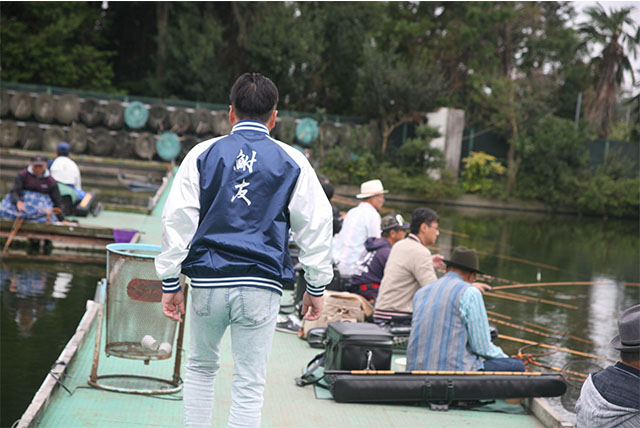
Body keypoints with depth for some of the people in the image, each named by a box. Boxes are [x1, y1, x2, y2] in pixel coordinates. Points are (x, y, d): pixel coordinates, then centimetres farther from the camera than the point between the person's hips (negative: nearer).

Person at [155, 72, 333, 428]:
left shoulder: (204, 154, 4)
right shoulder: (292, 162, 4)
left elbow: (177, 219, 1)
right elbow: (316, 225, 5)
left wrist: (170, 283, 6)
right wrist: (316, 287, 12)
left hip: (207, 281, 1)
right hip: (261, 285, -1)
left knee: (201, 366, 22)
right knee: (249, 385, 6)